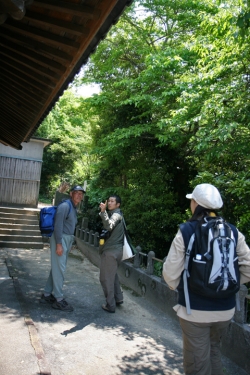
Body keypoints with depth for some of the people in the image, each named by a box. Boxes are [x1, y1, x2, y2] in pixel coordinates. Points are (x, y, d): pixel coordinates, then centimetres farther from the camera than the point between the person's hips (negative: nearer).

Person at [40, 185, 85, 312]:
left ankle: (47, 295, 23)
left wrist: (69, 243, 16)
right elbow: (58, 225, -19)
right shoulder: (65, 206, -13)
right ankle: (59, 299, 3)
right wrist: (59, 244, -22)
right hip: (60, 239, -10)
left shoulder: (74, 208, 17)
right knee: (59, 269, -5)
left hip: (67, 240, 10)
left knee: (56, 268, 13)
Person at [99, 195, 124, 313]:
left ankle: (110, 305, 4)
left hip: (111, 251, -10)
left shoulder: (116, 215, -14)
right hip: (115, 250, 10)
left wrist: (103, 211, -42)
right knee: (113, 275, 22)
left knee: (106, 278, -3)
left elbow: (109, 226, -35)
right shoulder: (114, 214, 18)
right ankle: (118, 298, 31)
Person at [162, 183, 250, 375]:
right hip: (225, 309, 4)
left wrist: (181, 288, 8)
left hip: (195, 309, -4)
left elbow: (170, 273, -11)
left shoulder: (187, 231, -14)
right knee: (214, 351, 28)